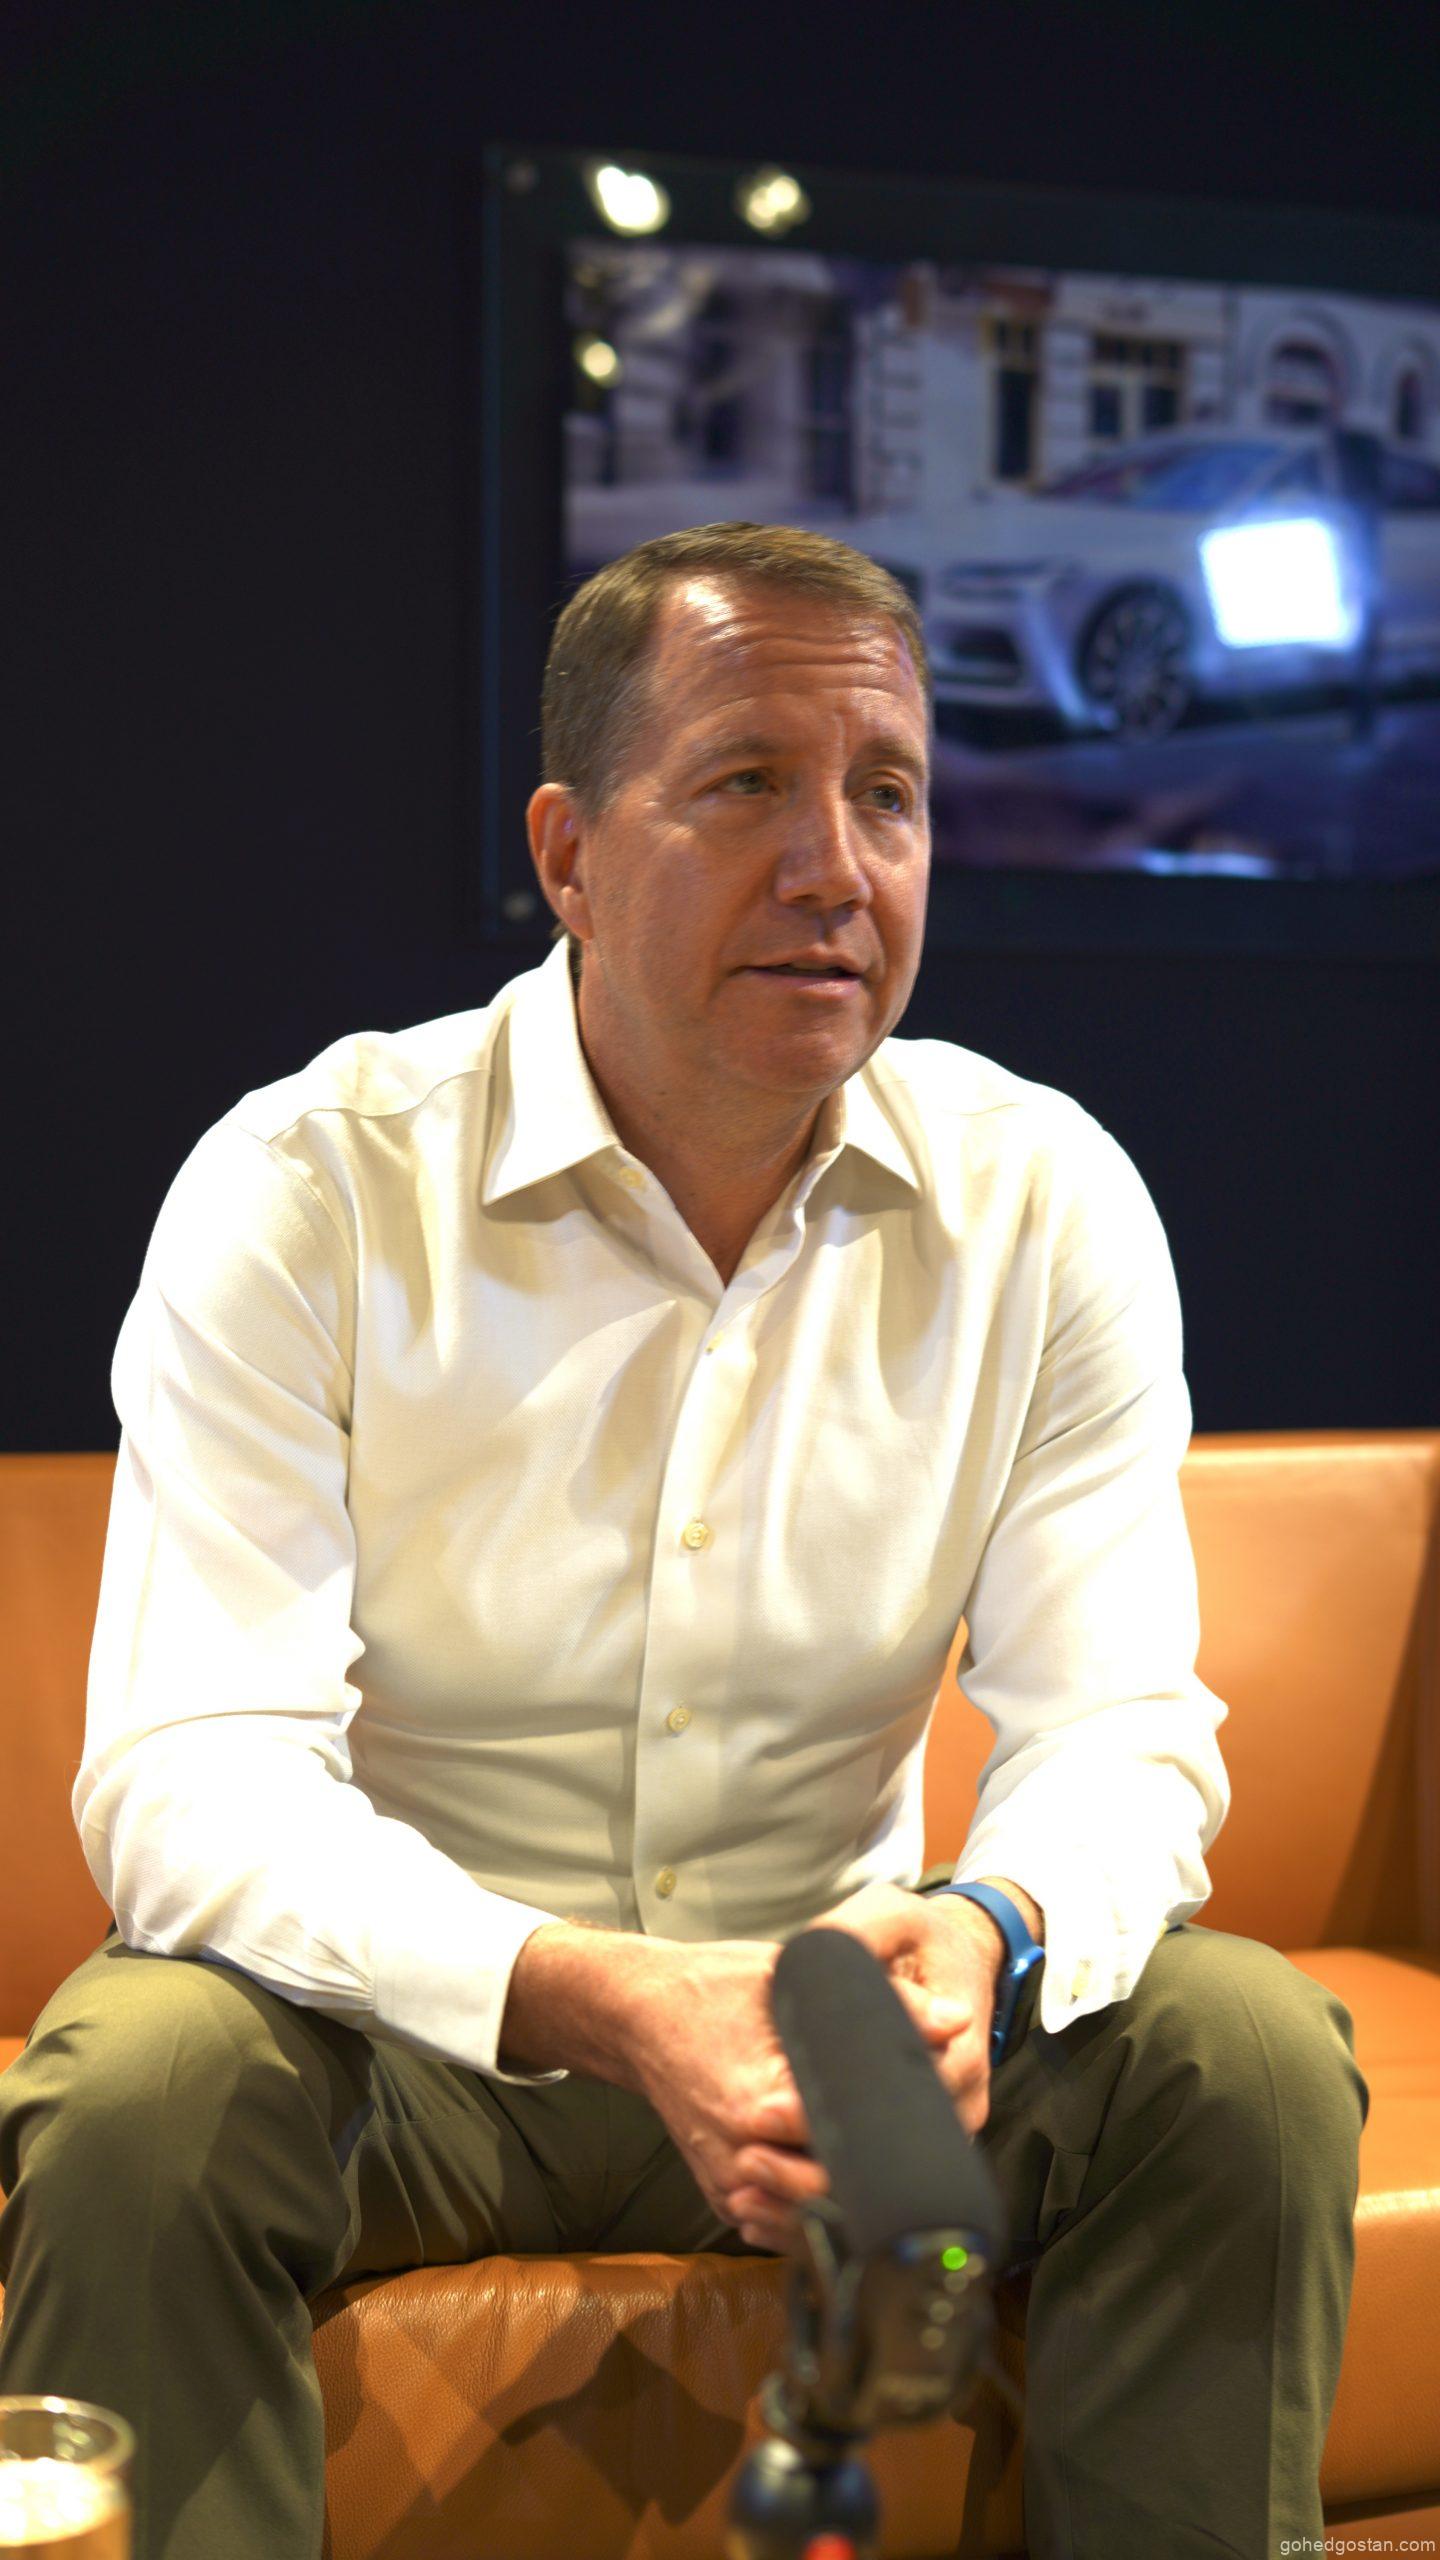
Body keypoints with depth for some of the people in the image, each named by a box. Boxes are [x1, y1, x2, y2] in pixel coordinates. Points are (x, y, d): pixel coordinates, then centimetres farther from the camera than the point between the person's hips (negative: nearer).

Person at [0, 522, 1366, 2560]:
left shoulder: (1048, 1202, -5)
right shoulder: (306, 1192, -14)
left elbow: (1120, 1726, -7)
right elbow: (189, 1778, -22)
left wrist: (987, 1928, -32)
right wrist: (605, 2002, -38)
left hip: (825, 2002, 3)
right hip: (413, 2004, -2)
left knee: (1247, 2052, -20)